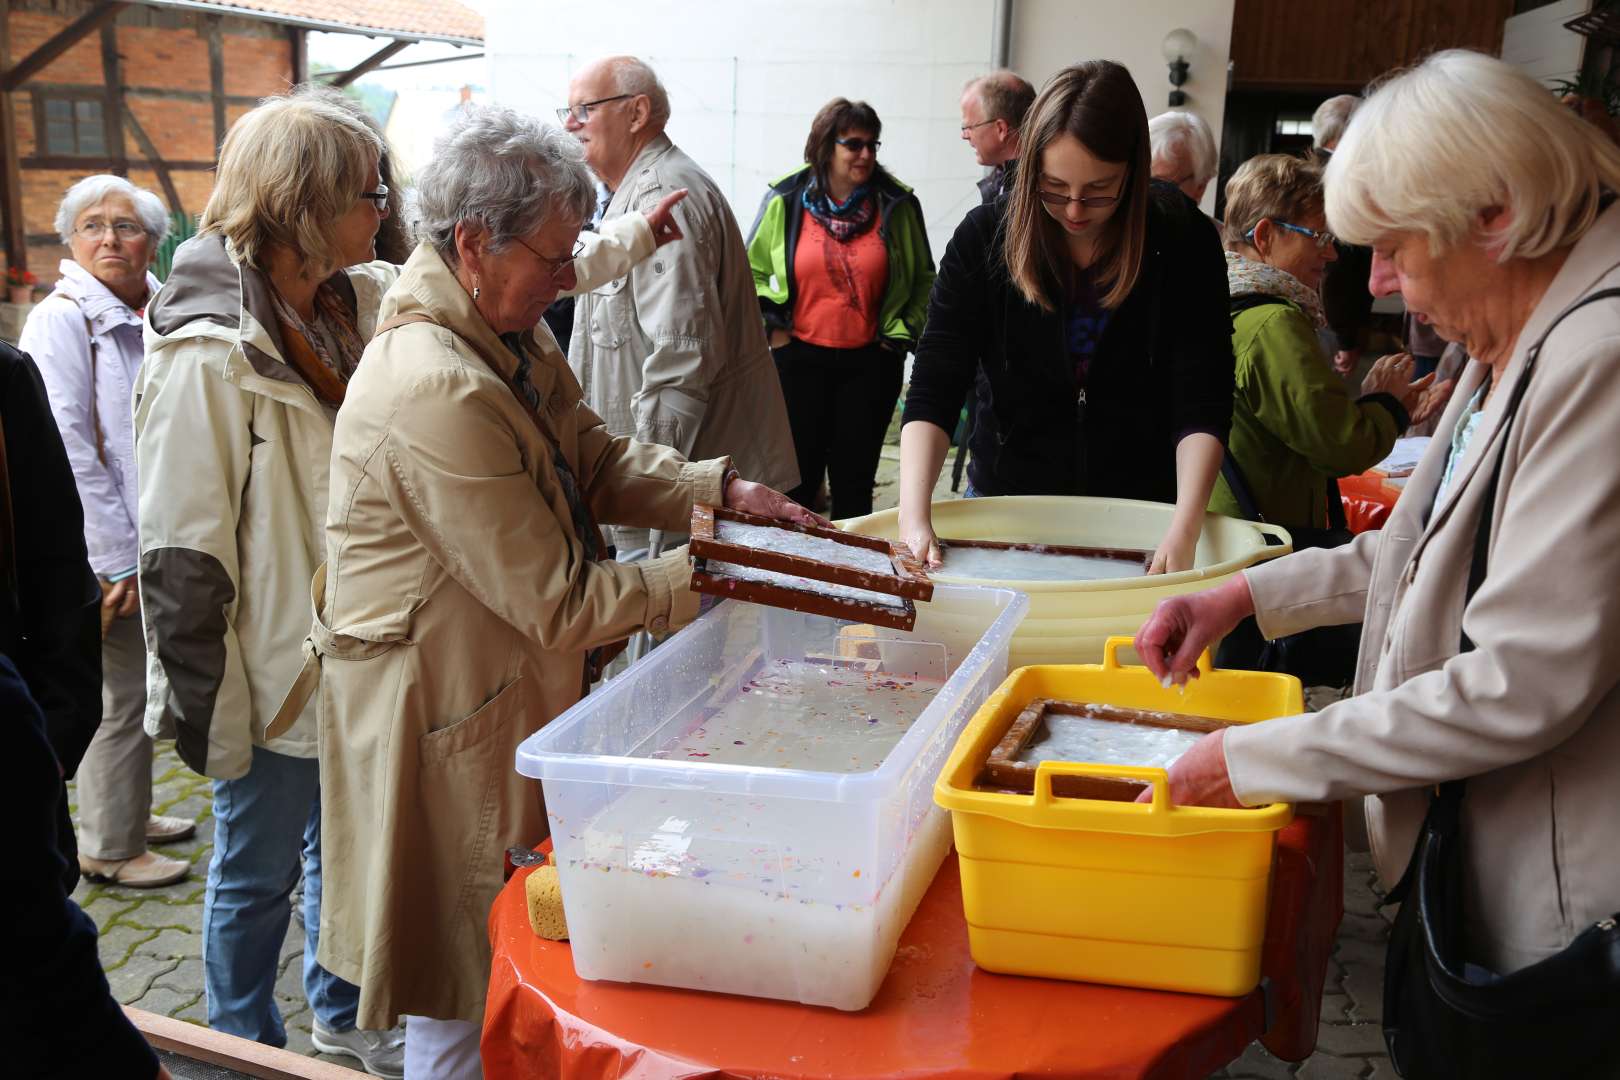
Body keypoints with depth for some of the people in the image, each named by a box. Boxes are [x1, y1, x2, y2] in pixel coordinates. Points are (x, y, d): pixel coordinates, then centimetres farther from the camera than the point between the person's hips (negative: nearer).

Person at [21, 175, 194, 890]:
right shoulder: (61, 322, -12)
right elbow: (67, 454, -18)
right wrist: (119, 560, -18)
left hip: (152, 547, 7)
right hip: (104, 556, -7)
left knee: (135, 691, 18)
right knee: (120, 698, 1)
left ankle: (128, 812, 35)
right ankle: (109, 849, 16)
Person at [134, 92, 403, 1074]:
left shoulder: (362, 303, -1)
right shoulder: (208, 357, -23)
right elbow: (181, 556, -20)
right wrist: (199, 704, -16)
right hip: (274, 674, -7)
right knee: (258, 873, 14)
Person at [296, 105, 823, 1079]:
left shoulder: (508, 332, 1)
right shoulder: (436, 394, -30)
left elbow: (597, 457, 7)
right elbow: (562, 604, -25)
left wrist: (722, 488, -8)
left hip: (517, 687, 9)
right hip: (449, 715, -9)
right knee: (468, 991, 11)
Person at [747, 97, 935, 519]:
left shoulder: (897, 204, 1)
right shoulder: (785, 200, 0)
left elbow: (923, 279, 14)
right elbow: (751, 270, 13)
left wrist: (903, 332, 4)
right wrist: (769, 322, 1)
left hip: (871, 361, 1)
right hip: (799, 357, 0)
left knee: (854, 480, 8)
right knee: (797, 477, 3)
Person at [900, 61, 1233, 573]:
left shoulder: (1184, 241, -13)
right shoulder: (984, 237, -13)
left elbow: (1202, 404, -17)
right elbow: (934, 388, -18)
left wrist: (1184, 531, -32)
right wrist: (914, 516, -32)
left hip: (1140, 515, 0)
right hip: (1005, 498, 0)